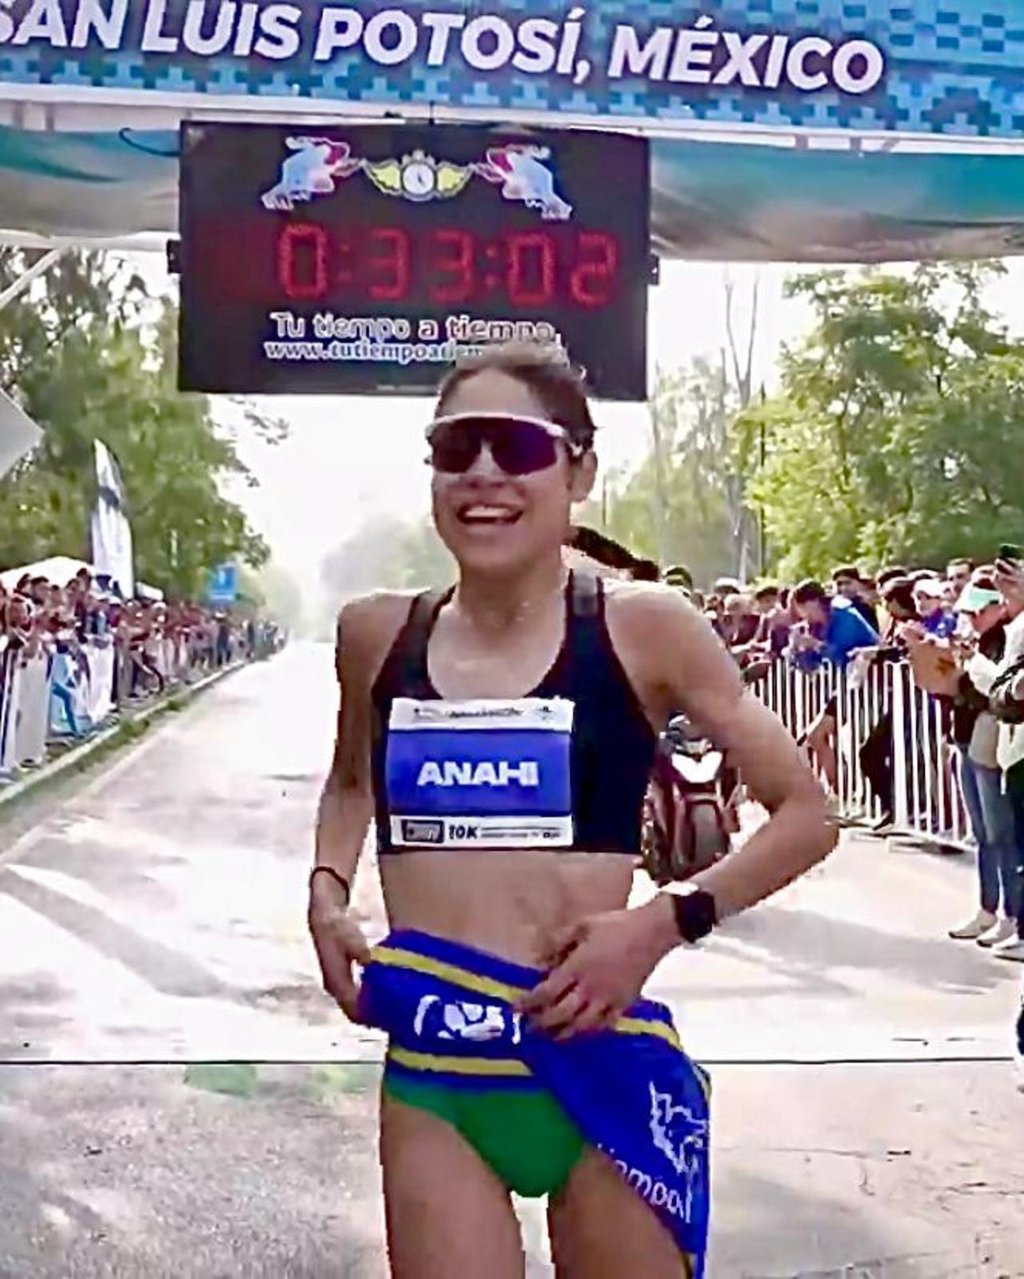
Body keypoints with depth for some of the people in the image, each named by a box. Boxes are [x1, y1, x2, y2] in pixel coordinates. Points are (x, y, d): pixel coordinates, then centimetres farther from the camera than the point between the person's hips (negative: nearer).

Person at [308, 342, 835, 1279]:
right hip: (430, 1072, 2)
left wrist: (662, 923, -11)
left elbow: (806, 814, 1)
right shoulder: (378, 634, 3)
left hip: (597, 1066, -1)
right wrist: (327, 894, 5)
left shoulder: (642, 627, -6)